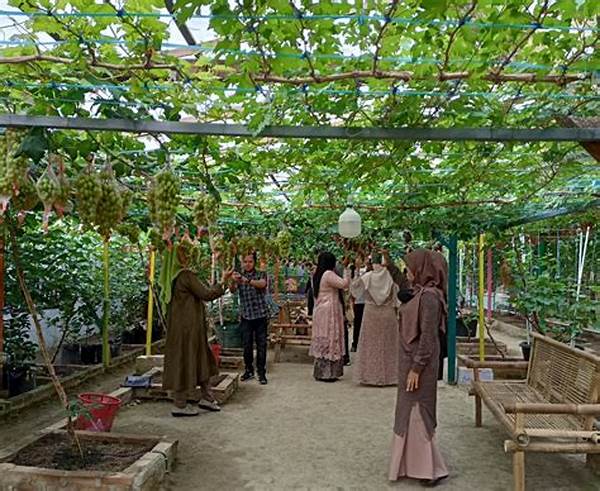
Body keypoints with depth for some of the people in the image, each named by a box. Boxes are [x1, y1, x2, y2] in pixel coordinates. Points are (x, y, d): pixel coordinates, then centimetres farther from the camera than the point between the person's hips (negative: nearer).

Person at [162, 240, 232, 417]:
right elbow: (206, 294, -17)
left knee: (202, 360, 17)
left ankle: (207, 397, 25)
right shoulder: (186, 275, -19)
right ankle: (180, 405, 11)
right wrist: (223, 281, -7)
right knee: (185, 361, 1)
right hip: (187, 326, -9)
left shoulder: (173, 276, 9)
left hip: (180, 324, 9)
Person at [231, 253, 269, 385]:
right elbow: (232, 290, -11)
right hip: (246, 316, 2)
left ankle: (261, 373, 11)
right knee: (247, 345, 6)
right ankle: (249, 370, 22)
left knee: (261, 345, 2)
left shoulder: (260, 274, 0)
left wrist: (247, 281, -40)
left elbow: (262, 284, -23)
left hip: (261, 315, -2)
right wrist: (234, 281, -35)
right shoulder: (240, 276, 7)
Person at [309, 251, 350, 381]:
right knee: (330, 339, -4)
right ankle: (327, 373, -1)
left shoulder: (316, 275, 12)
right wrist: (346, 270, -5)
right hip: (329, 312, -9)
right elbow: (344, 284, -20)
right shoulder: (329, 274, -15)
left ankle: (321, 372, 16)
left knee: (322, 341, 12)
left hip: (320, 311, 9)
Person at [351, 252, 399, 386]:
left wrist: (357, 271, 5)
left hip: (371, 314, 0)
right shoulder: (390, 277, -6)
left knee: (371, 344, 7)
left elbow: (354, 287, 4)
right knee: (387, 344, 8)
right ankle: (388, 375, 13)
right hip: (388, 314, 1)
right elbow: (396, 296, -1)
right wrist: (396, 314, 10)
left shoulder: (367, 277, -7)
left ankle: (370, 375, 11)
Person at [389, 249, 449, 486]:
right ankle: (413, 463, 32)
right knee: (409, 411, 18)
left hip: (419, 363, -10)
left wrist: (416, 369, -20)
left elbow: (428, 337, -22)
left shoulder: (429, 296, -21)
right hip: (410, 360, 10)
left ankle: (432, 468, 15)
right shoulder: (421, 292, 8)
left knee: (416, 412, 1)